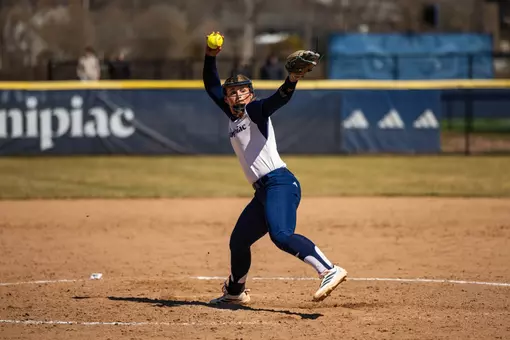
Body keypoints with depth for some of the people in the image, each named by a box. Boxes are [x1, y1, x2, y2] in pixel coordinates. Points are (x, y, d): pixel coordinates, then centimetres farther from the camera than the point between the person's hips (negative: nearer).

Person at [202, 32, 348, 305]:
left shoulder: (255, 110, 1)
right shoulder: (232, 115, 21)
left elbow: (278, 99, -19)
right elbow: (211, 87, 28)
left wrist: (292, 80, -39)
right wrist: (210, 57, 13)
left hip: (279, 183, -9)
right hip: (263, 191, 9)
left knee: (281, 235, -30)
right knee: (238, 242, 19)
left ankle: (329, 271, -41)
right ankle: (235, 292, 40)